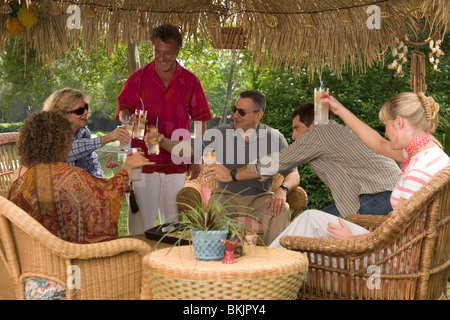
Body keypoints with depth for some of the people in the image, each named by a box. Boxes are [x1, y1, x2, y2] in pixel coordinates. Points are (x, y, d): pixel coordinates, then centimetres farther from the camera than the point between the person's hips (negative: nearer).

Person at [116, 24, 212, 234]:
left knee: (173, 220, 8)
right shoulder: (138, 78, 4)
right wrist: (129, 119, -23)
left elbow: (200, 122, 9)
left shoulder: (189, 81, 7)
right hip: (143, 159, -1)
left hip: (176, 161, 1)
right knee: (141, 219, -1)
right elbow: (123, 108, 2)